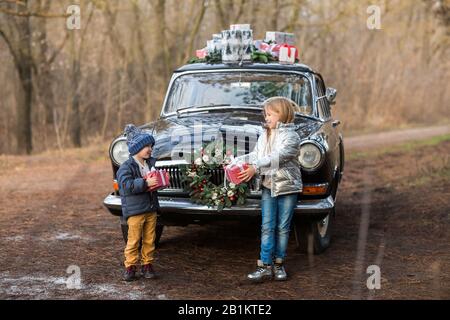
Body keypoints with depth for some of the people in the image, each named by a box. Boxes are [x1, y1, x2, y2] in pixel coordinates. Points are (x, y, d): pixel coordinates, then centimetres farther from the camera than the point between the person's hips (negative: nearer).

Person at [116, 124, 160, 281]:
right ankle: (130, 267, 6)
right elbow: (127, 185, -25)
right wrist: (146, 183, -31)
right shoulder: (126, 167, -12)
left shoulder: (151, 163, 10)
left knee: (149, 240, 9)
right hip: (135, 210, -6)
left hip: (151, 209, 6)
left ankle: (147, 265, 18)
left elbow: (155, 181, 25)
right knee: (133, 240, -2)